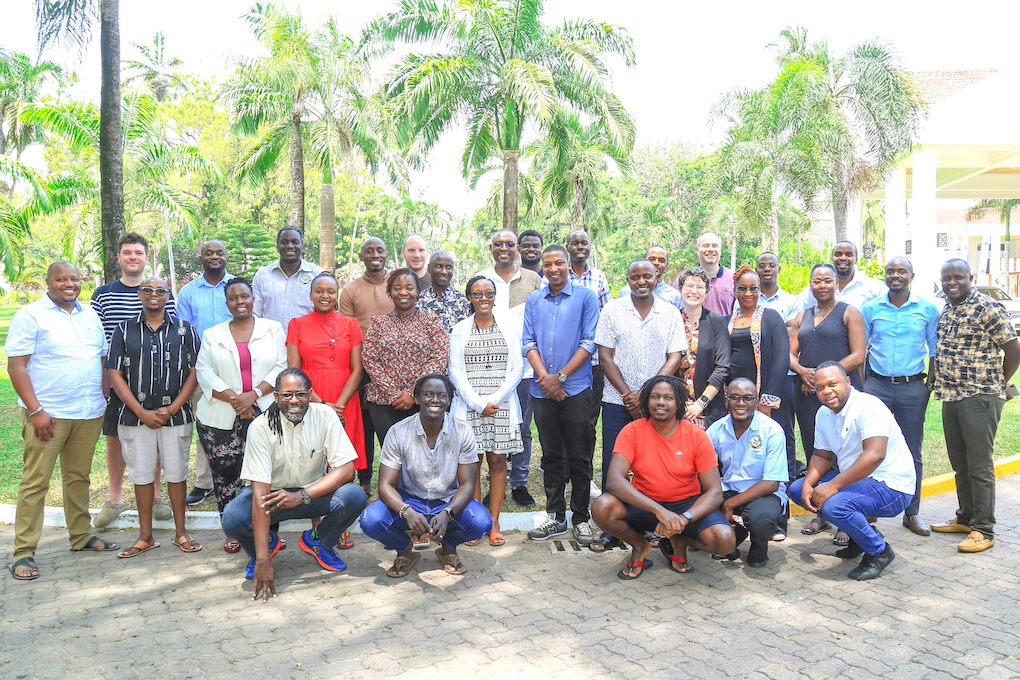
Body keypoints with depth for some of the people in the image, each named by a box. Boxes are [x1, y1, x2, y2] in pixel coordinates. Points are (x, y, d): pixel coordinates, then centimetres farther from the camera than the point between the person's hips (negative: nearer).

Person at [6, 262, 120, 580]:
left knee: (79, 477, 14)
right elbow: (16, 366, -9)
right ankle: (24, 553, 7)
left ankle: (81, 536, 26)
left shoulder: (91, 315, 12)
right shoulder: (30, 315, -4)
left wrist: (105, 399, 10)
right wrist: (35, 410, -15)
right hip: (48, 414, -5)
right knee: (35, 482, -1)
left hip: (89, 413, 5)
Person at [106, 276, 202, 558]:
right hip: (135, 416, 1)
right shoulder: (124, 330, 6)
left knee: (176, 473, 5)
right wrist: (141, 412, -8)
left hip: (175, 416, -1)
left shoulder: (184, 330, 4)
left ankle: (181, 532, 18)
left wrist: (172, 409, -9)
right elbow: (115, 374, 1)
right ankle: (145, 536, 19)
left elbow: (194, 372, 0)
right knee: (142, 475, 7)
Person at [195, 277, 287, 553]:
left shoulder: (273, 329, 10)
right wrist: (233, 399, -10)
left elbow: (282, 367, 1)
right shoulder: (212, 335, 13)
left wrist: (254, 394, -11)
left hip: (265, 413, -1)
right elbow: (204, 372, 3)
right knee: (225, 472, 1)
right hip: (221, 417, 2)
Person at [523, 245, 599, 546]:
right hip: (543, 391, 3)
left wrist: (561, 377, -11)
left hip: (576, 389, -3)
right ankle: (555, 517, 21)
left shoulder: (585, 297, 1)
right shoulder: (533, 301, 12)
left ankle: (581, 519, 13)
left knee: (579, 458, 2)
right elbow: (528, 343, 6)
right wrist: (545, 377, -8)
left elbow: (589, 342, -5)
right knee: (551, 456, 11)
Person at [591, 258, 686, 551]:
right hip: (618, 401, 0)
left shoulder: (670, 313, 5)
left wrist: (646, 394, -10)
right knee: (613, 465, 1)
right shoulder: (613, 310, 3)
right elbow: (605, 355, 0)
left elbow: (675, 357, 0)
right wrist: (628, 394, -8)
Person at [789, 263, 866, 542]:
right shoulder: (803, 316, 18)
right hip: (806, 393, 5)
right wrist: (803, 371, -8)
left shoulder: (849, 313, 3)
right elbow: (790, 353, 13)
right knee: (813, 452, 6)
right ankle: (821, 514, 15)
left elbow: (858, 355, -6)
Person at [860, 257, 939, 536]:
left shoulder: (928, 309, 3)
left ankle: (912, 513, 23)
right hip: (877, 385, 0)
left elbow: (935, 350, 9)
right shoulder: (870, 308, 2)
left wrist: (933, 382, 2)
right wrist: (862, 384, 0)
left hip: (913, 388, 1)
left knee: (912, 453, 9)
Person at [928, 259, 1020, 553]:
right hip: (951, 397, 8)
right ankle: (966, 517, 29)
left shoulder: (987, 308, -12)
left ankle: (984, 530, 8)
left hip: (979, 399, -8)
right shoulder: (946, 311, 12)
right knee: (960, 464, 16)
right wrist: (936, 373, 9)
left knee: (980, 467, -1)